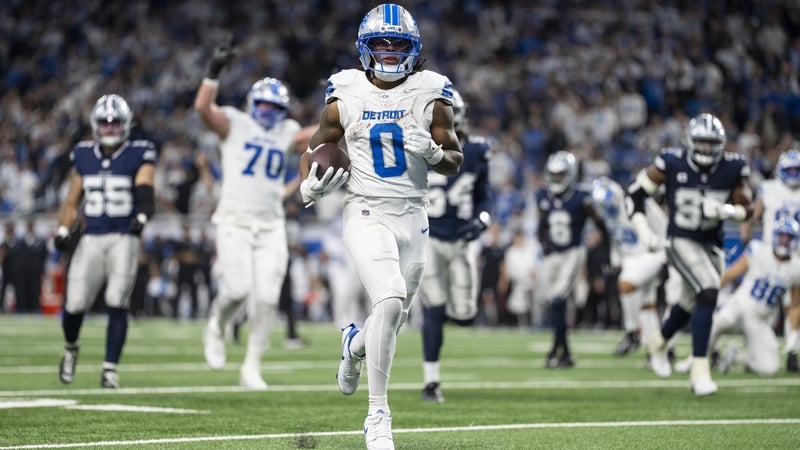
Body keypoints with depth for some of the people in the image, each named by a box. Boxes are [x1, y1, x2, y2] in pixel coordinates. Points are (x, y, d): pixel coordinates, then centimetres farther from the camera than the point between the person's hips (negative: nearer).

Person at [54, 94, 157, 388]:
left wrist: (142, 216, -34)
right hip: (91, 239, 3)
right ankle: (71, 348, 29)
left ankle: (110, 369, -5)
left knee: (118, 304, -12)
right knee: (75, 303, -2)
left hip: (124, 239, -3)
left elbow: (145, 194, -14)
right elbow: (71, 202, 17)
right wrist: (63, 230, 2)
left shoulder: (139, 155, 0)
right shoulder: (83, 156, 10)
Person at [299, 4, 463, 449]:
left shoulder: (431, 95, 1)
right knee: (391, 301, -24)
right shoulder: (345, 95, 1)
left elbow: (456, 162, 5)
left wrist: (432, 150, -18)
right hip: (367, 213, -3)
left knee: (395, 315, 11)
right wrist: (311, 185, -11)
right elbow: (315, 150, 11)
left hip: (413, 216, 3)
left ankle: (355, 343, 50)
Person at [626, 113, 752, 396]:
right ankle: (699, 369, -20)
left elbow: (746, 210, 1)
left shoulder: (732, 169, -7)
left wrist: (725, 211, -20)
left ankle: (659, 343, 53)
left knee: (691, 303, 21)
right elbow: (636, 192, -4)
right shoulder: (672, 163, -14)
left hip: (711, 245, 5)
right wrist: (643, 230, -13)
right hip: (681, 241, -5)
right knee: (708, 293, -25)